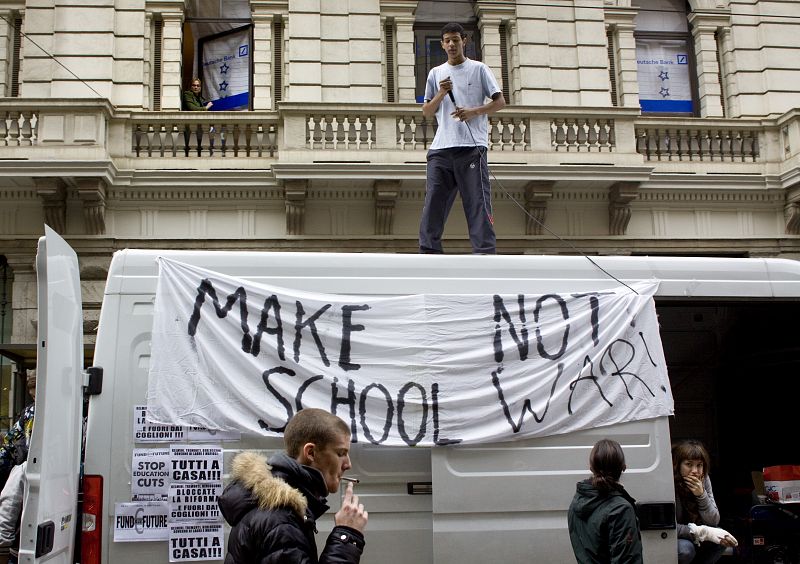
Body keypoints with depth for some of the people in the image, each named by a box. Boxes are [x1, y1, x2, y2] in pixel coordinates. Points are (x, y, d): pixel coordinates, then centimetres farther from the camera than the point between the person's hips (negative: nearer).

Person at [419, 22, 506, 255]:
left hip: (472, 146, -3)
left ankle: (485, 251, -10)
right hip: (441, 148, 4)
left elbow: (500, 101, 4)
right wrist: (441, 93, -3)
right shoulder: (435, 73, 18)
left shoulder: (479, 69, 9)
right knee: (433, 201, -1)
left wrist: (473, 111, -12)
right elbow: (426, 112, 15)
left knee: (478, 202, -9)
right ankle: (429, 250, 2)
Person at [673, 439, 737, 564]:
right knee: (685, 548, -33)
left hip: (690, 537, 6)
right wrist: (704, 532, -30)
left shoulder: (703, 479, -6)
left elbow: (713, 521, -8)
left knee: (722, 539, -15)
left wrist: (701, 494, -24)